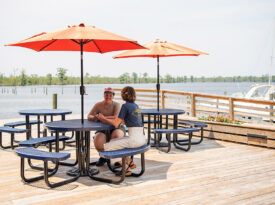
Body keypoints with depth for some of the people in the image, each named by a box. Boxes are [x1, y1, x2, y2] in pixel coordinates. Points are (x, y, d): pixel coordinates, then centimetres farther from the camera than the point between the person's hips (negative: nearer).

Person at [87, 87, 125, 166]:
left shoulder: (117, 105, -7)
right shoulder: (98, 105, 1)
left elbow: (116, 118, -23)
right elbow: (89, 116, -3)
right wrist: (94, 117, -27)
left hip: (117, 128, -1)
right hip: (103, 130, 2)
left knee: (117, 136, -36)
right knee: (97, 142, -29)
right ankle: (103, 156, 8)